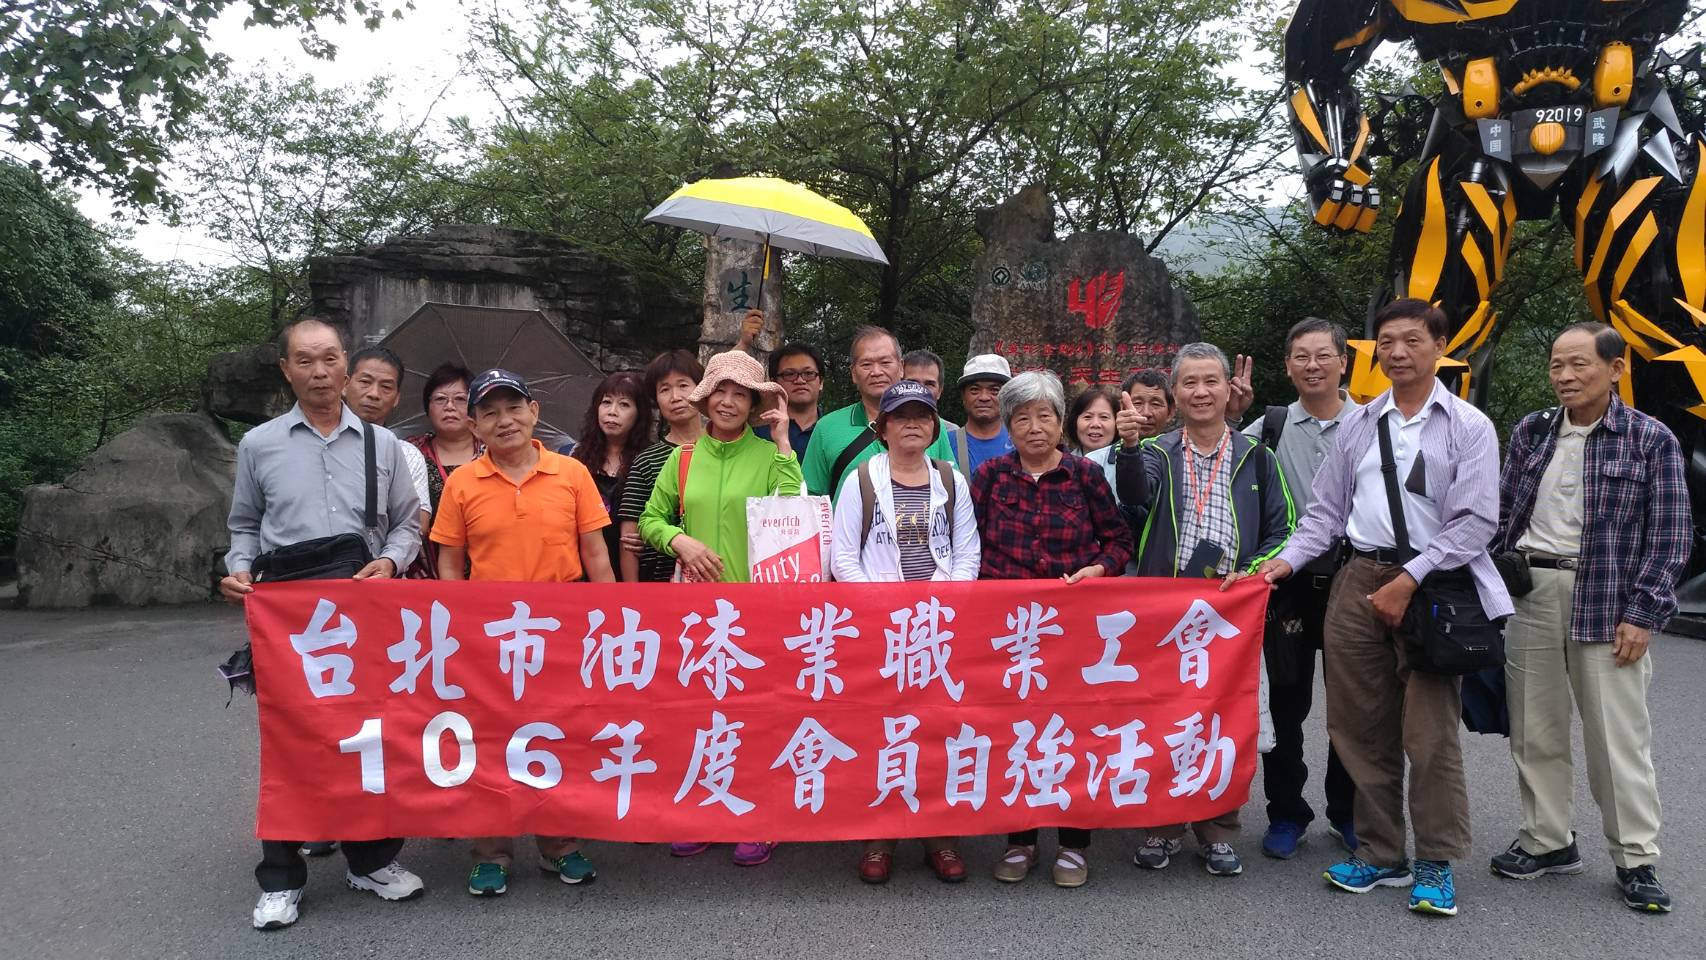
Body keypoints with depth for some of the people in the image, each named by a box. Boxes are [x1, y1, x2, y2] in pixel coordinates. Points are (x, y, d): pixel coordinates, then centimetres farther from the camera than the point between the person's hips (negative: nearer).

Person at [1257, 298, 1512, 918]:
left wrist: (1408, 581, -13)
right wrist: (1288, 560, 0)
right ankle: (1380, 854, 22)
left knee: (1429, 733, -3)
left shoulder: (1468, 426, 1)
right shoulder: (1358, 424, 12)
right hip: (1359, 581, 4)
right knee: (1360, 728, 8)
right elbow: (1326, 511, 14)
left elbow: (1475, 521, -7)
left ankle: (1436, 864, 14)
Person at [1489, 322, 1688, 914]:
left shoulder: (1651, 440, -1)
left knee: (1618, 736, 2)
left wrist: (1642, 615, -10)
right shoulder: (1530, 433, 9)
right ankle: (1548, 842, 23)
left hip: (1606, 602, -4)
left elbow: (1669, 536, -3)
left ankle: (1636, 859, 15)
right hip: (1528, 595, 4)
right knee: (1534, 731, 9)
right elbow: (1502, 515, 12)